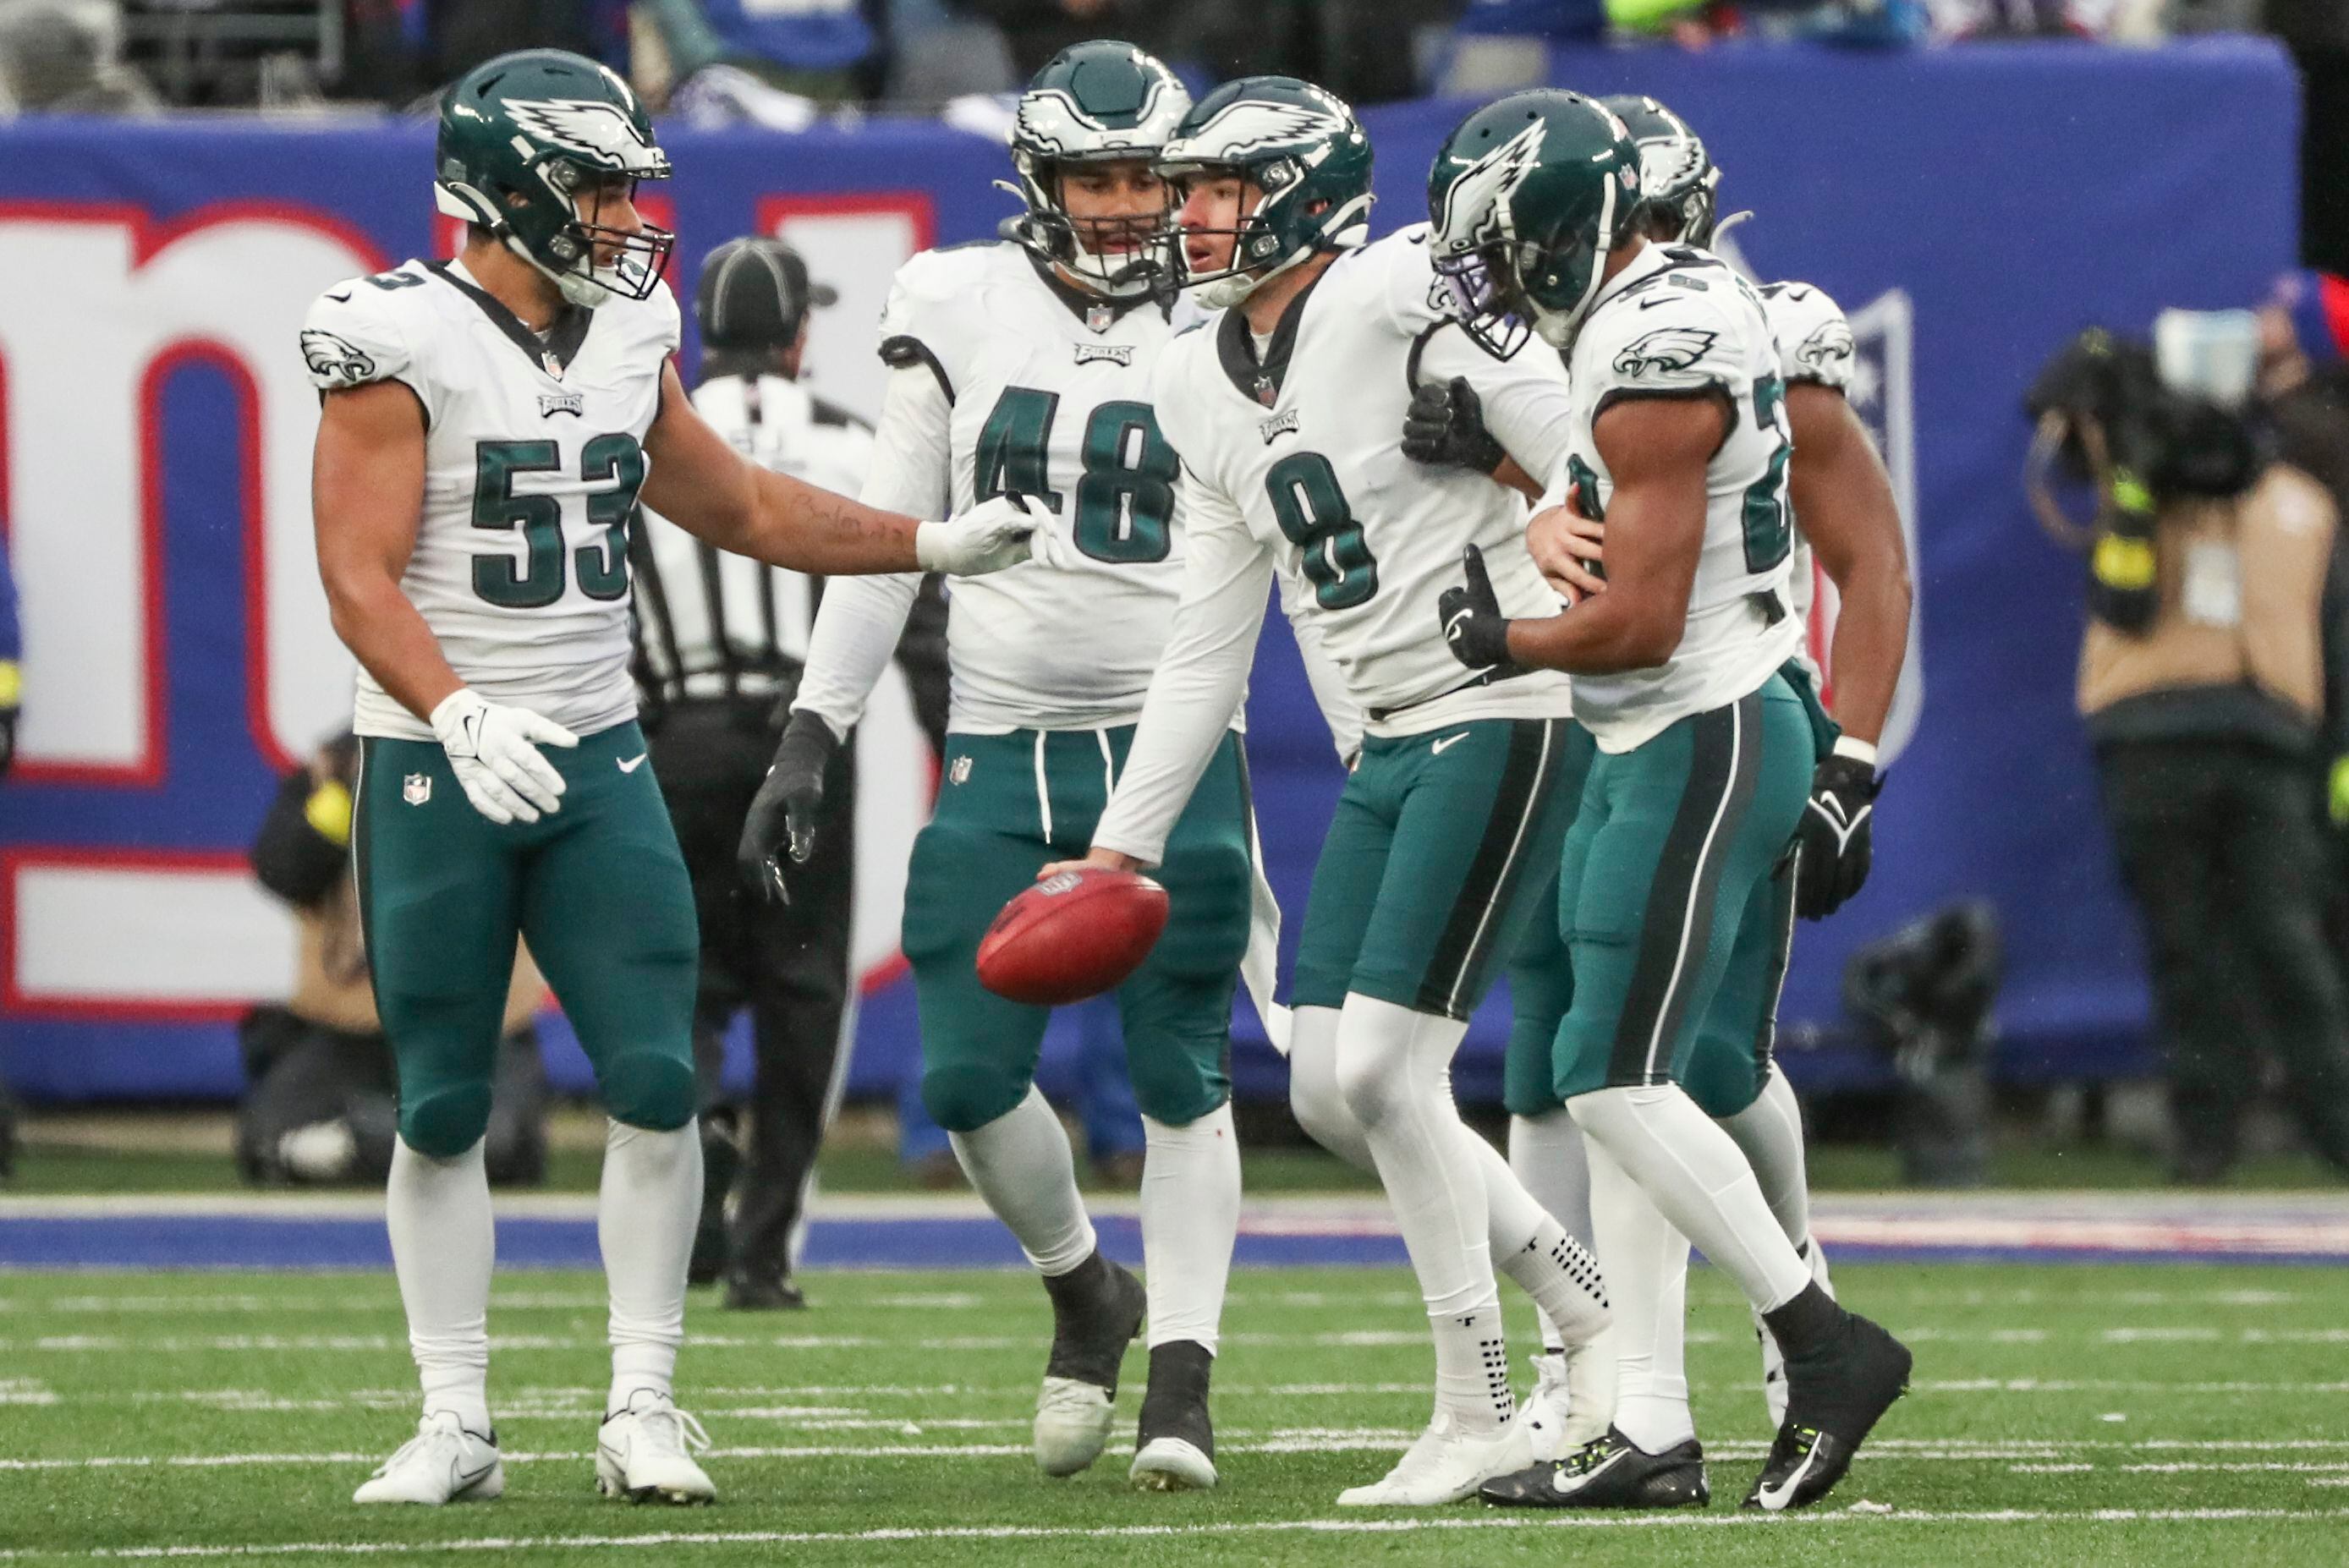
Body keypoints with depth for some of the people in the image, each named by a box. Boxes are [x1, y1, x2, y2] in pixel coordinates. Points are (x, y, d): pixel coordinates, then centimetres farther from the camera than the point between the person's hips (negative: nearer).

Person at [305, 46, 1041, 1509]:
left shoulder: (625, 339, 9)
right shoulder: (402, 345, -11)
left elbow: (739, 506, 23)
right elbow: (361, 577, -17)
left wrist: (933, 544, 19)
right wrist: (459, 717, -31)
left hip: (596, 760, 5)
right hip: (438, 772, -5)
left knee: (656, 1080, -6)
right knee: (444, 1107, 2)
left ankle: (642, 1405, 1)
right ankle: (455, 1425, 10)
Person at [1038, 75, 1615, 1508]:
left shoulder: (1400, 295, -12)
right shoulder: (1204, 388, 12)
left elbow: (1581, 463, -17)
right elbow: (1209, 650, 17)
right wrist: (1122, 849, 16)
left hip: (1499, 718, -8)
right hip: (1384, 748, 8)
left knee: (1386, 1071, -12)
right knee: (1331, 1095, 5)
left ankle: (1479, 1415, 1)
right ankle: (1602, 1326, 19)